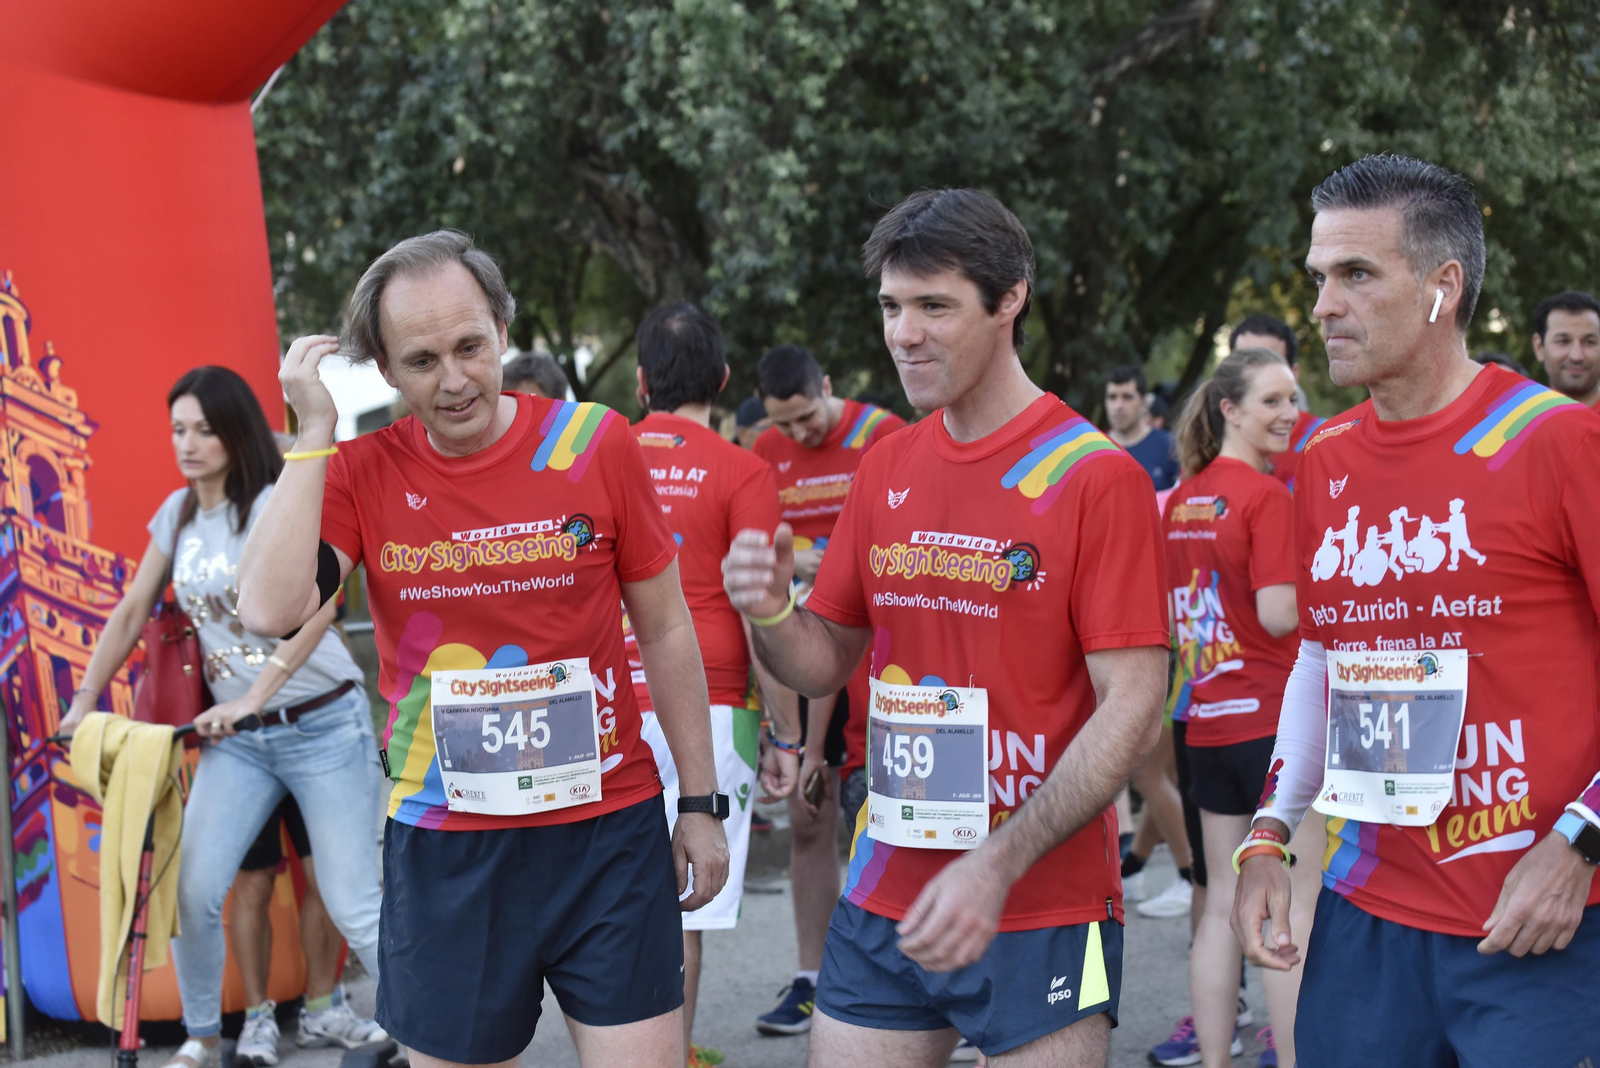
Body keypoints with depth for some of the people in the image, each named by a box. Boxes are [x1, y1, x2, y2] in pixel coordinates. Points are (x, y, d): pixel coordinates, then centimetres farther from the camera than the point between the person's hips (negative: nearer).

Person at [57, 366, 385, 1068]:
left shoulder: (276, 504, -13)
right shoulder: (178, 513, 8)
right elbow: (131, 613, 16)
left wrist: (252, 699, -31)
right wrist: (84, 702, 11)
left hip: (322, 724, -5)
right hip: (237, 737, 6)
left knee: (352, 905, -6)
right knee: (192, 890, -5)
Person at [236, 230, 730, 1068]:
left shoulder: (594, 443, -4)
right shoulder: (361, 471, -3)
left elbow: (664, 629, 4)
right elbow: (271, 610, -19)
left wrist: (701, 802, 6)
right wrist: (314, 433, -15)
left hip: (609, 833, 0)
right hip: (443, 852, 1)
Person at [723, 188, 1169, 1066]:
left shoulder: (1096, 476, -10)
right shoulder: (885, 469, 8)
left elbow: (1132, 710, -14)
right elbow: (827, 664, 14)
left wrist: (996, 868, -21)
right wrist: (771, 612, -9)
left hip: (1041, 917, -5)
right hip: (883, 900, 5)